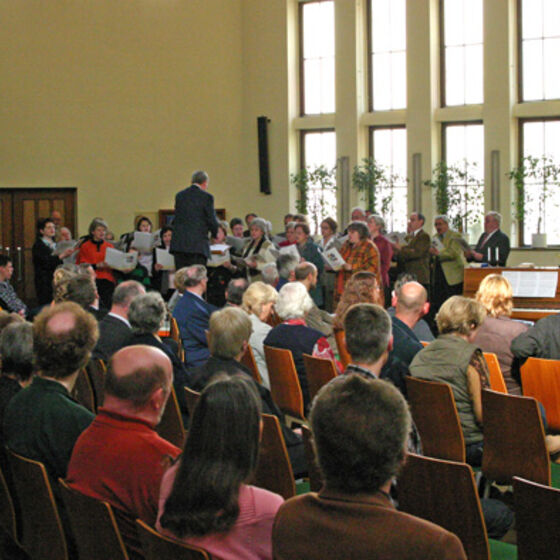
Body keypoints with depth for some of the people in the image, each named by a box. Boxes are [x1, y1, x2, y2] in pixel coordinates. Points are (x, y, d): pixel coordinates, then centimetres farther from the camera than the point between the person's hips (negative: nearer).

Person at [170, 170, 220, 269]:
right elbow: (212, 220, -3)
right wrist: (215, 235, 15)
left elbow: (176, 218, 15)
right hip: (198, 245, -5)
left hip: (178, 244, 5)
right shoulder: (206, 197, -4)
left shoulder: (179, 195, 11)